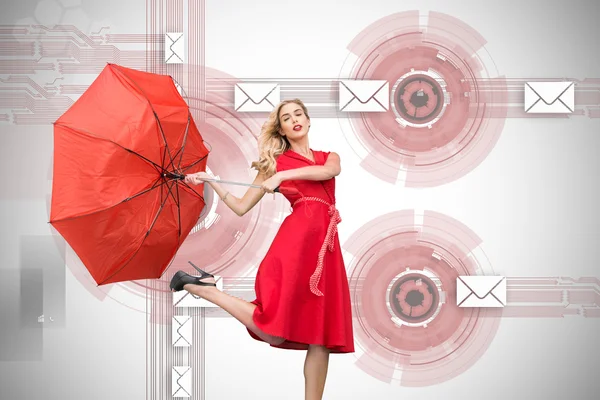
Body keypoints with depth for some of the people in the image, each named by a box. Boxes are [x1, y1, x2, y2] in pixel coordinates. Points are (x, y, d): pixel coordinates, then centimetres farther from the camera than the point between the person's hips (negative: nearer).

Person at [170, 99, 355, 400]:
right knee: (274, 331, -15)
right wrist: (210, 182, 4)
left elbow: (327, 171, -5)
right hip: (298, 236, -4)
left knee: (321, 333, -1)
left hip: (326, 244, 4)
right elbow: (241, 207, 13)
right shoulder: (275, 162, 15)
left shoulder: (329, 157, 22)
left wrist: (283, 175, -13)